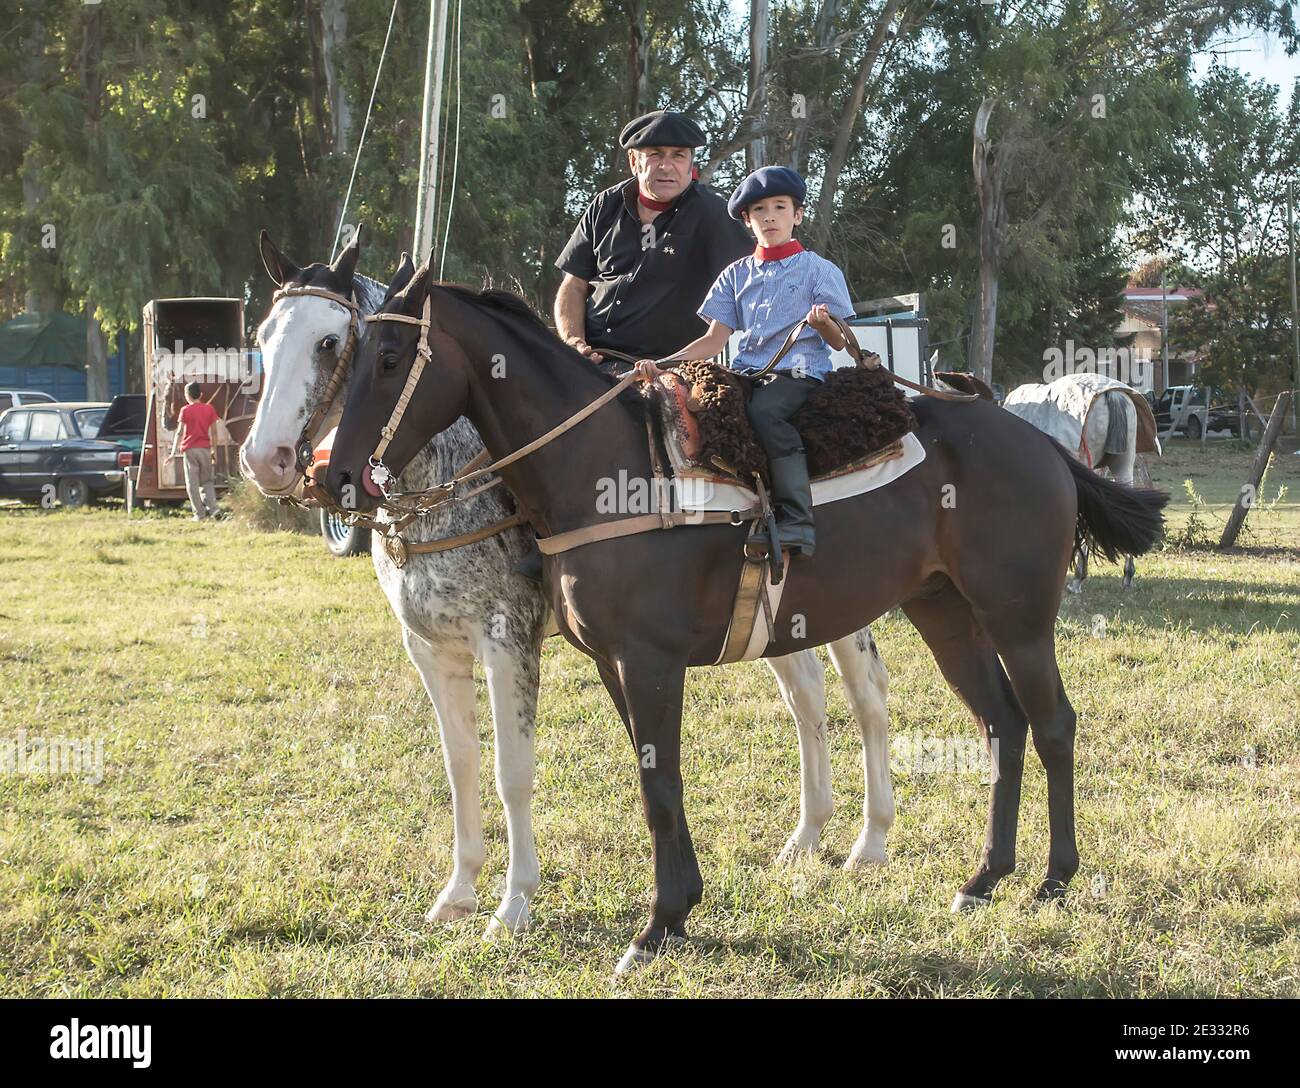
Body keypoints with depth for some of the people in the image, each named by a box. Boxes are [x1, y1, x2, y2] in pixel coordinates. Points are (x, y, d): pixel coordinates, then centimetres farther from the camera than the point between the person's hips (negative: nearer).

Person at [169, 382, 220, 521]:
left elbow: (179, 432, -8)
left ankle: (199, 514, -2)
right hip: (205, 449, 3)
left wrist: (174, 451, -8)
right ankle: (213, 508, -6)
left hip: (190, 449, -3)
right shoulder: (209, 409, 5)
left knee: (193, 483, 2)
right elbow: (213, 431, 5)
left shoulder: (185, 410, -2)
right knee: (207, 481, 14)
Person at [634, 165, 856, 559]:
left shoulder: (819, 270, 7)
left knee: (764, 410, -36)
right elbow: (716, 339, 12)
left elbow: (839, 343, 5)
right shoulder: (737, 275, 18)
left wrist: (824, 324, -19)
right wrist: (663, 363, -2)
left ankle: (797, 522, -39)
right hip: (748, 371, 5)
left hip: (800, 371, -5)